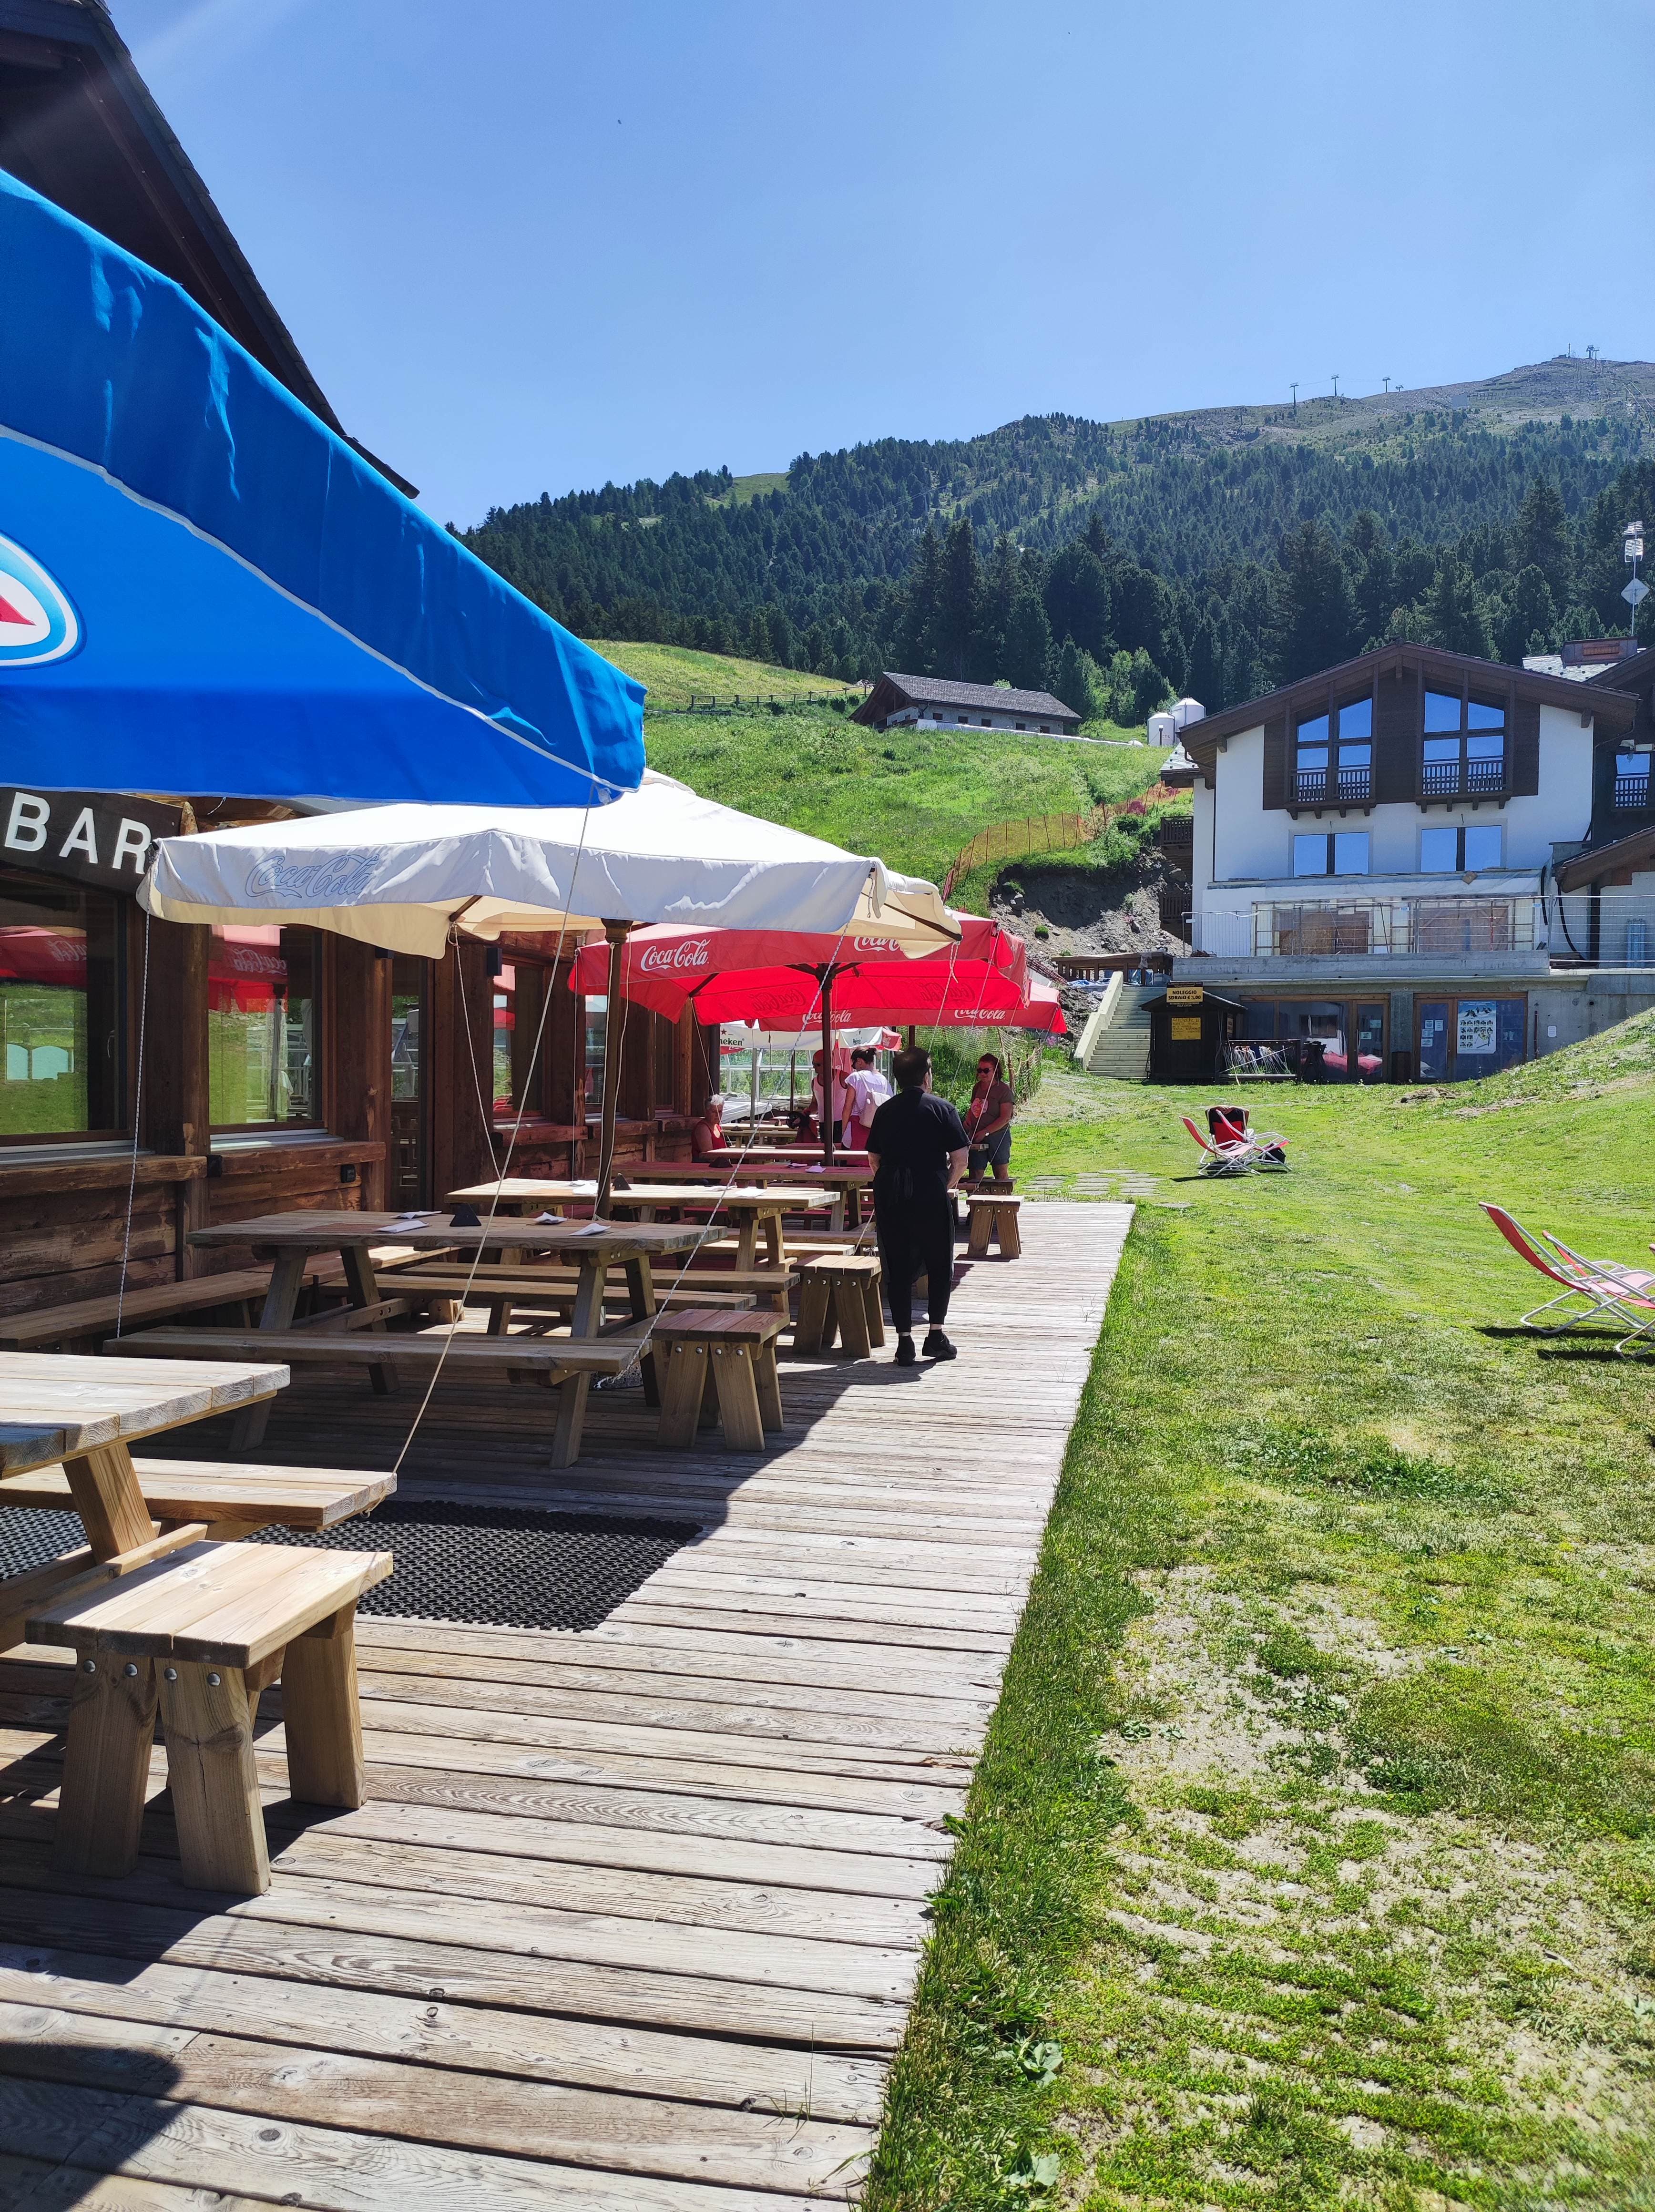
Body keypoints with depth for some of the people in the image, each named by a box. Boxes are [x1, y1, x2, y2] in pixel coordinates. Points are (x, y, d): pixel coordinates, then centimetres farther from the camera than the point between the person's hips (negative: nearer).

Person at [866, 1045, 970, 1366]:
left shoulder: (885, 1111, 9)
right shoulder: (940, 1108, -3)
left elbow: (874, 1159, 14)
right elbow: (960, 1159, -7)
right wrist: (947, 1185, 9)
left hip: (889, 1197, 3)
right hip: (931, 1195, -3)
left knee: (897, 1269, 7)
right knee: (939, 1266, 12)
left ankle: (904, 1341, 7)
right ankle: (936, 1334, 11)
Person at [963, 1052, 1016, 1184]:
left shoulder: (1004, 1089, -10)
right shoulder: (978, 1087, 10)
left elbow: (1005, 1118, -15)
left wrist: (985, 1132, -19)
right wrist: (968, 1118, 4)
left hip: (997, 1137, -6)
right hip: (976, 1139, 6)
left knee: (1001, 1176, 1)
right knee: (975, 1176, 3)